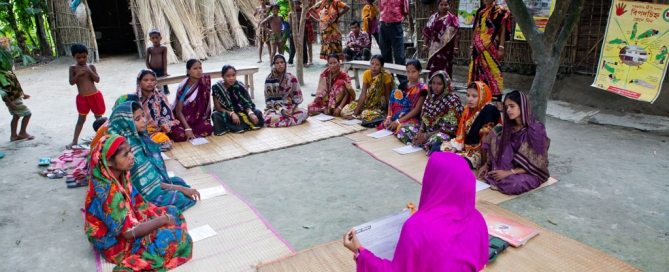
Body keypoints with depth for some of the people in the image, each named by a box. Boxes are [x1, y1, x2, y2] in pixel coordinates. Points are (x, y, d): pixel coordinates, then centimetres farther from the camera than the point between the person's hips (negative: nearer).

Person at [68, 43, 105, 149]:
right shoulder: (73, 68, -1)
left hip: (95, 95, 1)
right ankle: (75, 141, 14)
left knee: (98, 117, 12)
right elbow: (71, 82, -6)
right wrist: (78, 74, -21)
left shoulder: (91, 66, 1)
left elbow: (97, 80, -5)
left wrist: (90, 71, -19)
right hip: (82, 98, 0)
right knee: (81, 119, 4)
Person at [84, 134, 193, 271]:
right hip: (115, 242, -8)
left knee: (172, 212, 6)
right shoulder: (107, 192, -32)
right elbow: (129, 232, -28)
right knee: (174, 238, -20)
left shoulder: (120, 175, -7)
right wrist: (163, 219, -19)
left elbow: (137, 202, 8)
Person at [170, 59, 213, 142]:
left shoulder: (205, 81, -7)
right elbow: (178, 111, -11)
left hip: (198, 119, 2)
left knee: (208, 128, -31)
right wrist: (187, 128, -25)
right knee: (177, 133, -33)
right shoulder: (182, 87, -11)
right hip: (182, 118, -2)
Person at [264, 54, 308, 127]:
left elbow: (297, 96, 3)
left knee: (304, 113, -27)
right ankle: (291, 119, -21)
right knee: (269, 119, -37)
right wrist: (281, 110, -19)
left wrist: (292, 109, -12)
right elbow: (268, 100, -6)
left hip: (289, 107, 2)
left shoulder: (291, 78, 0)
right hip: (274, 108, -2)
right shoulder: (269, 79, -6)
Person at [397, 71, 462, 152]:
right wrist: (420, 132, -11)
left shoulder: (453, 101, -15)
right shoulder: (430, 97, 6)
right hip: (428, 130, 7)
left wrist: (426, 136, -20)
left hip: (445, 134, -7)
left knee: (435, 140, -40)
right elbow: (424, 118, 10)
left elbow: (449, 128, -18)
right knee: (403, 130, -4)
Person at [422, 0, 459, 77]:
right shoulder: (433, 17, 9)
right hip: (434, 47, 3)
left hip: (446, 48, -3)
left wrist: (455, 47, -8)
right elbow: (427, 32, 11)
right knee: (432, 67, 0)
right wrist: (425, 44, 5)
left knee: (444, 68, -1)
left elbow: (456, 34, -4)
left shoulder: (452, 18, -1)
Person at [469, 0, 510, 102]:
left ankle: (495, 98, -6)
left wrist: (501, 47, -14)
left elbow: (503, 30, -6)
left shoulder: (500, 11, -1)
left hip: (490, 47, -6)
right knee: (477, 71, 8)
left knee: (492, 71, -9)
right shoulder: (480, 11, 17)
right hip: (478, 47, 6)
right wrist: (472, 46, 16)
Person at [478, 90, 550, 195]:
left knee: (512, 184, -39)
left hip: (532, 173, -5)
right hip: (512, 165, 6)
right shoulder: (509, 127, 0)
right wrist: (487, 164, -6)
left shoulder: (536, 130, -20)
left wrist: (509, 172, -23)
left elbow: (535, 164, -19)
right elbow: (501, 150, 9)